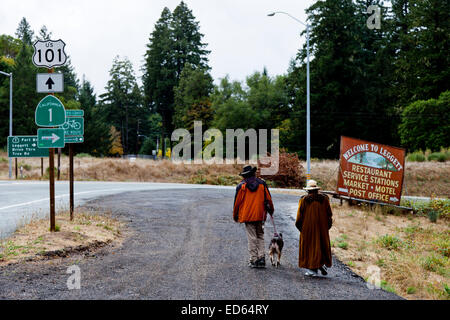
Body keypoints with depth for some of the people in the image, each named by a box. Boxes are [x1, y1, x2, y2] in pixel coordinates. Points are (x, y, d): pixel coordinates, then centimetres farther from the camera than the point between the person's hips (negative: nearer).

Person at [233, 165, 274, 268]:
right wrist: (271, 210, 22)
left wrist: (235, 216, 12)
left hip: (247, 216, -2)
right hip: (260, 215, 2)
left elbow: (237, 202, 1)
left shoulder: (241, 186, -3)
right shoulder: (262, 183, 3)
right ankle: (261, 258, 2)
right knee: (260, 236, 13)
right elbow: (268, 199, 7)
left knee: (252, 238, 3)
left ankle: (254, 260, 3)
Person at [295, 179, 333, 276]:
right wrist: (328, 224, 14)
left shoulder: (304, 200, -5)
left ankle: (312, 269, 3)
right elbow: (329, 213, 5)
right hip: (322, 227, 2)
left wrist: (299, 225, 7)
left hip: (308, 228, -2)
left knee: (309, 246, 5)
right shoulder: (324, 198, 2)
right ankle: (323, 263, -5)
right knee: (322, 245, 13)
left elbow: (299, 215, -3)